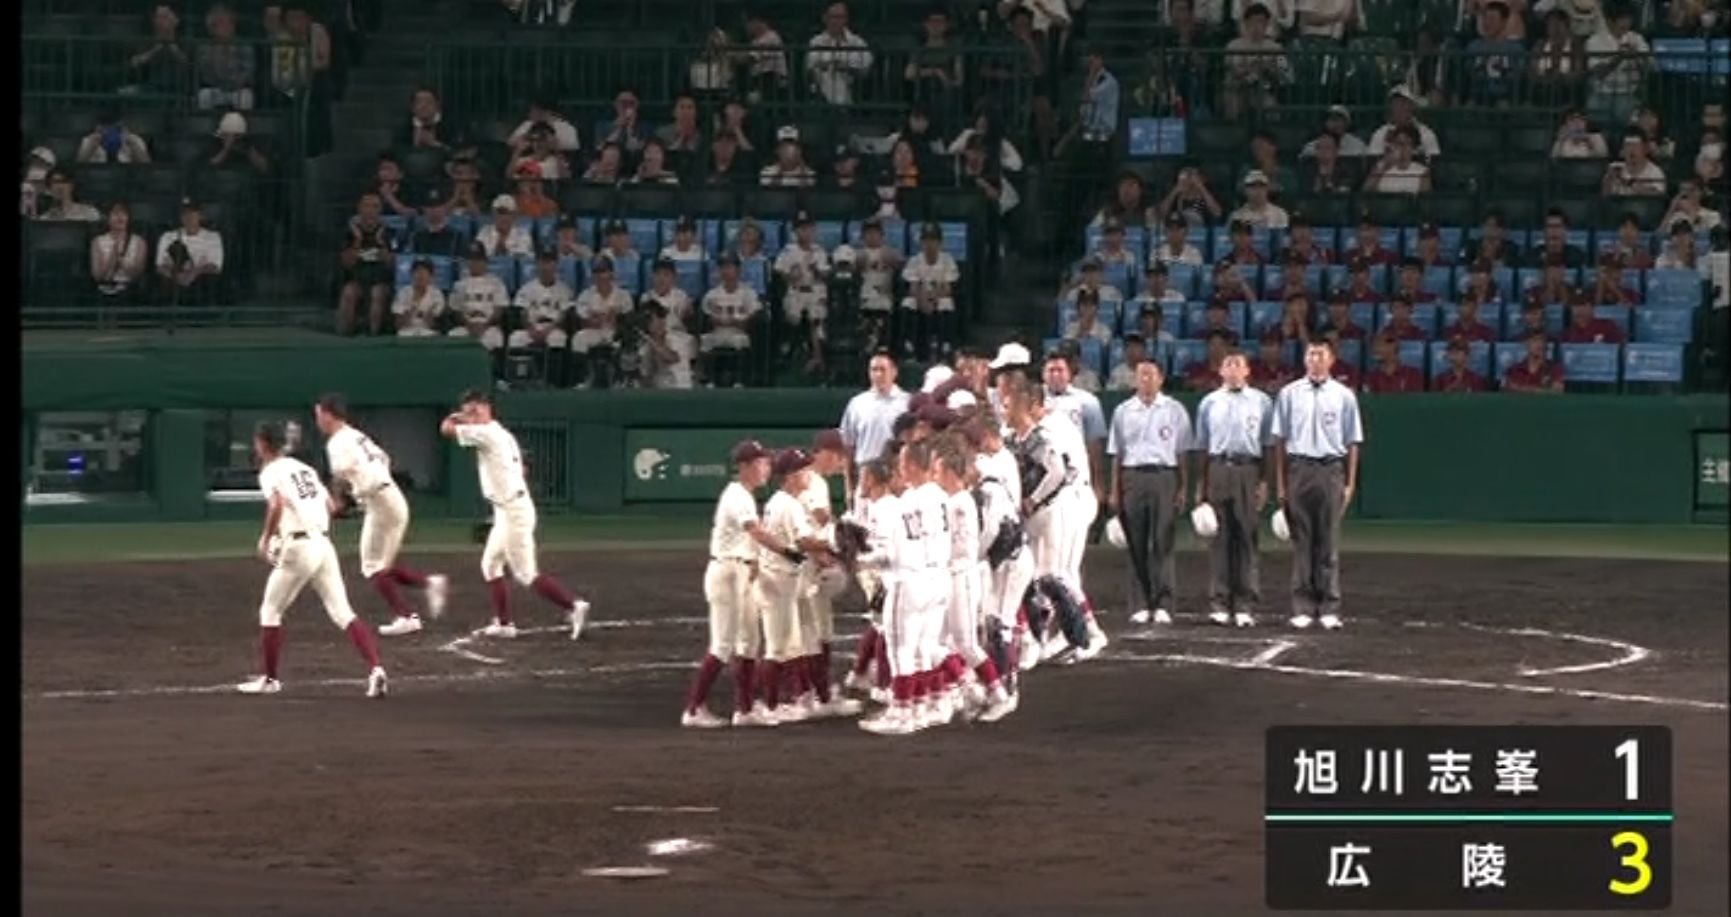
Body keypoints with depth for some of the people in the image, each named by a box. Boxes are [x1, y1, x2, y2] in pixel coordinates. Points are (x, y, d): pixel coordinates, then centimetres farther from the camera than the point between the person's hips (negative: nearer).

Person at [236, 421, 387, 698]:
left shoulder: (271, 472, -3)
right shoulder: (304, 468, 20)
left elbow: (277, 504, -22)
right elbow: (329, 505, 20)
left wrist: (266, 538, -11)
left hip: (297, 547, -6)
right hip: (324, 543, 6)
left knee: (270, 612, 11)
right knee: (342, 613, 0)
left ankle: (269, 678, 15)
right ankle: (375, 669, -17)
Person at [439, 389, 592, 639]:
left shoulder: (487, 433, -13)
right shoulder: (503, 434, 15)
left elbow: (446, 429, -12)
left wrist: (453, 418, 9)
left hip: (513, 511, -10)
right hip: (506, 512, 10)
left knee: (526, 573, -10)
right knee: (490, 564, 17)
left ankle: (573, 605, -15)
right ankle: (503, 624, 18)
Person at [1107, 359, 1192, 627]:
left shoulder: (1174, 411, 8)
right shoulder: (1123, 411, 13)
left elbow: (1183, 453, 7)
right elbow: (1116, 454, 13)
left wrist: (1183, 488, -1)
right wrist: (1114, 492, 7)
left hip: (1164, 476, -2)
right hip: (1132, 477, 2)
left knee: (1164, 542, -7)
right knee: (1136, 545, 1)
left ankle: (1163, 604, -7)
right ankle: (1142, 605, 5)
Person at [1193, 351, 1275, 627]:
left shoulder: (1261, 401, 9)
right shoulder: (1209, 402, 14)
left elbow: (1268, 444, 7)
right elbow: (1201, 446, 14)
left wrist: (1264, 481, -2)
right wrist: (1200, 485, 8)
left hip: (1249, 471, -2)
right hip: (1218, 469, 2)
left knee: (1247, 537, -4)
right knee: (1219, 538, 1)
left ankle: (1246, 605, -3)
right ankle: (1219, 603, 3)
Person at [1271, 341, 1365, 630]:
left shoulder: (1344, 396, 6)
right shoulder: (1289, 394, 7)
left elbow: (1352, 443, 7)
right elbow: (1279, 440, 7)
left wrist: (1350, 483, 1)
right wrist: (1280, 483, 2)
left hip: (1331, 470, 0)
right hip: (1299, 468, 0)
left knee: (1329, 541, 1)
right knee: (1301, 541, 2)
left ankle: (1329, 608, 3)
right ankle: (1303, 607, 5)